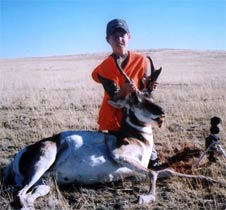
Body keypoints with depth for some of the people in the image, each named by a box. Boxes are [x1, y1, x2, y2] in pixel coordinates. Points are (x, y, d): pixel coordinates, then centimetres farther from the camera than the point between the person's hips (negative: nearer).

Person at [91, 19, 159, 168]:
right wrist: (124, 90, -34)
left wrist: (149, 88, -30)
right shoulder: (104, 68, -7)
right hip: (115, 120, 0)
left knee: (152, 162, -1)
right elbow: (114, 97, -13)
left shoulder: (142, 61, -5)